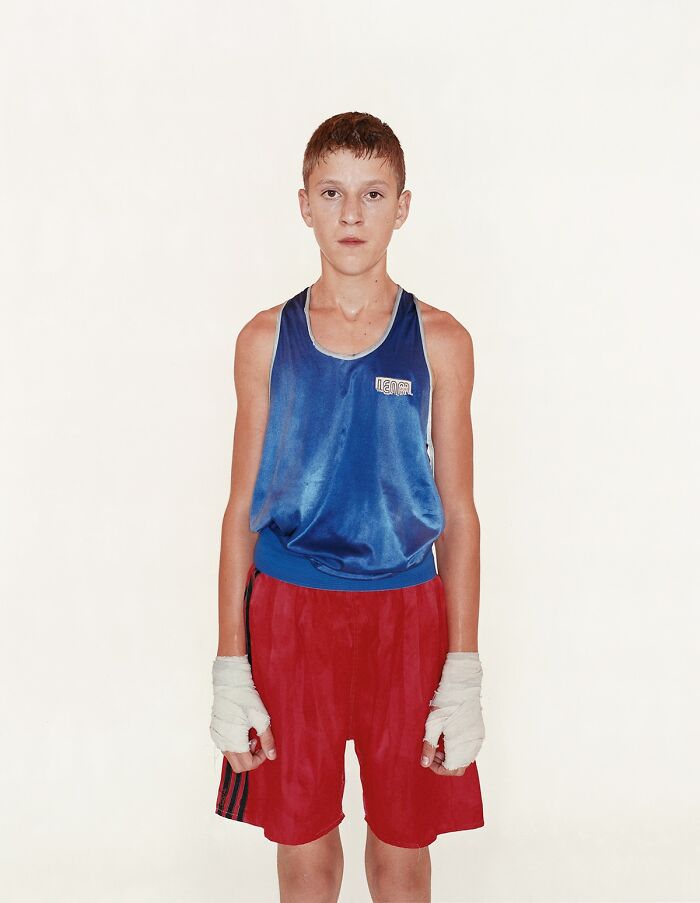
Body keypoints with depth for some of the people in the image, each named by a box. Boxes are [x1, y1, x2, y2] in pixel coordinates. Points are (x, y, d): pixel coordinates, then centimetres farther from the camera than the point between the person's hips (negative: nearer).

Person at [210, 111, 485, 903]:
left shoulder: (439, 341, -2)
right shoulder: (267, 340, 0)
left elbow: (457, 510, 1)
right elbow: (243, 506, 3)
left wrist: (464, 675, -3)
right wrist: (229, 669, -1)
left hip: (405, 613, 0)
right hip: (289, 610, 1)